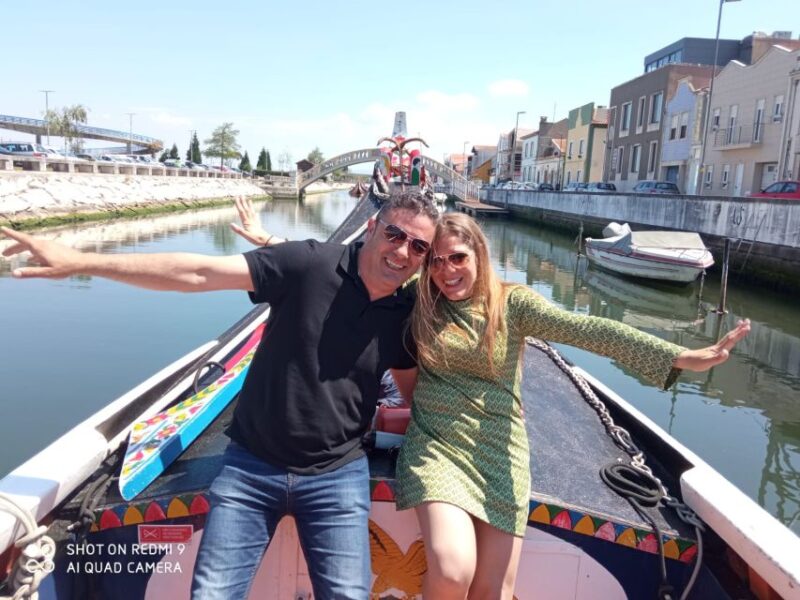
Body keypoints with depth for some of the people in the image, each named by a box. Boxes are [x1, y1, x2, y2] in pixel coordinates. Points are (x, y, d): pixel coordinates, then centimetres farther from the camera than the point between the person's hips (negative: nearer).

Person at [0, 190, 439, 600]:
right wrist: (80, 262, -19)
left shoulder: (406, 313, -1)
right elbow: (196, 273, -17)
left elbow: (414, 389, 17)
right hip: (251, 465, -1)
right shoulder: (310, 263, -13)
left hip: (336, 477, 2)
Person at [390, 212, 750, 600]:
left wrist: (681, 357, -23)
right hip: (436, 446, 0)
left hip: (499, 454, 1)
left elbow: (587, 331, -14)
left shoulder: (511, 303, -3)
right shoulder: (421, 304, 3)